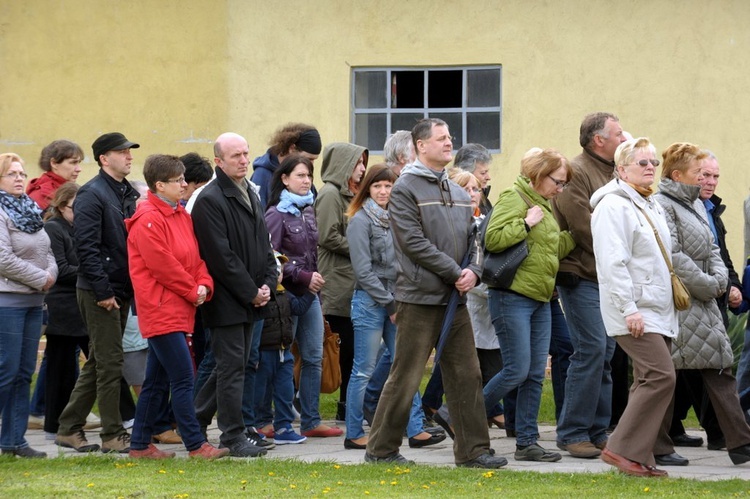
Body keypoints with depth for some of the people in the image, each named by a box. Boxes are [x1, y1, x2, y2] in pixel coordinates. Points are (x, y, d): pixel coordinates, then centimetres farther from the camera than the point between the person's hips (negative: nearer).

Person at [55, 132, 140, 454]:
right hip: (100, 293, -9)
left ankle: (69, 429, 19)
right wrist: (102, 291, -20)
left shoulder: (129, 194, 15)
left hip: (122, 291, 9)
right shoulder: (91, 195, -12)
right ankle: (112, 435, 0)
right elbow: (87, 247, -18)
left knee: (98, 363, 12)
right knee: (110, 362, -6)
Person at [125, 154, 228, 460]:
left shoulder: (181, 215, 15)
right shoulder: (147, 222, -14)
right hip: (161, 311, -10)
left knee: (157, 382, 13)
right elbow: (163, 265, -17)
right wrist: (192, 291, -9)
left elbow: (195, 256, 15)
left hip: (178, 311, 10)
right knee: (183, 379, -10)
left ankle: (140, 445, 18)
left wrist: (204, 285, -3)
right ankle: (196, 446, -8)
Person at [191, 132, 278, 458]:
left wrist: (267, 284, 2)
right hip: (227, 302, -8)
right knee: (232, 367, -6)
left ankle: (195, 420, 25)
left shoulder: (251, 196, 16)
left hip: (251, 299, 8)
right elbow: (221, 256, -16)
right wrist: (251, 293, -14)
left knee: (232, 365, 13)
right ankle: (233, 437, -2)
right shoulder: (209, 200, -12)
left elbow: (264, 245, 19)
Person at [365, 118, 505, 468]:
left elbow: (470, 237, 17)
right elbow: (413, 242, -15)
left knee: (466, 376, 6)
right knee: (405, 378, -2)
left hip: (455, 298, 7)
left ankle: (472, 449, 11)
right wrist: (455, 272, -15)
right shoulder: (405, 188, -8)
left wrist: (473, 270, -4)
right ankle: (381, 449, 8)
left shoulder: (458, 193, 15)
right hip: (420, 298, -7)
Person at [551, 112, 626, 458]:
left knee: (605, 353, 8)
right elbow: (585, 229, -17)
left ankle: (597, 432, 13)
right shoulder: (576, 173, -12)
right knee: (591, 350, -12)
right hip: (581, 276, -9)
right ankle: (573, 433, -6)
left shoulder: (613, 174, 17)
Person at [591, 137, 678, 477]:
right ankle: (624, 450, -15)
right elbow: (613, 263, -19)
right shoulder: (614, 206, -11)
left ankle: (644, 455, 11)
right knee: (661, 375, -19)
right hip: (635, 311, -10)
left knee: (650, 381, 8)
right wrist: (629, 309, -24)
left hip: (657, 311, 10)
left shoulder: (651, 206, 20)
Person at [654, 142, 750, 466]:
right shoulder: (661, 205, -13)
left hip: (704, 302, 9)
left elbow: (711, 249, 20)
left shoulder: (695, 204, 17)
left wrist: (720, 278, 1)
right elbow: (672, 256, -20)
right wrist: (707, 285, -14)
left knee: (720, 369, 4)